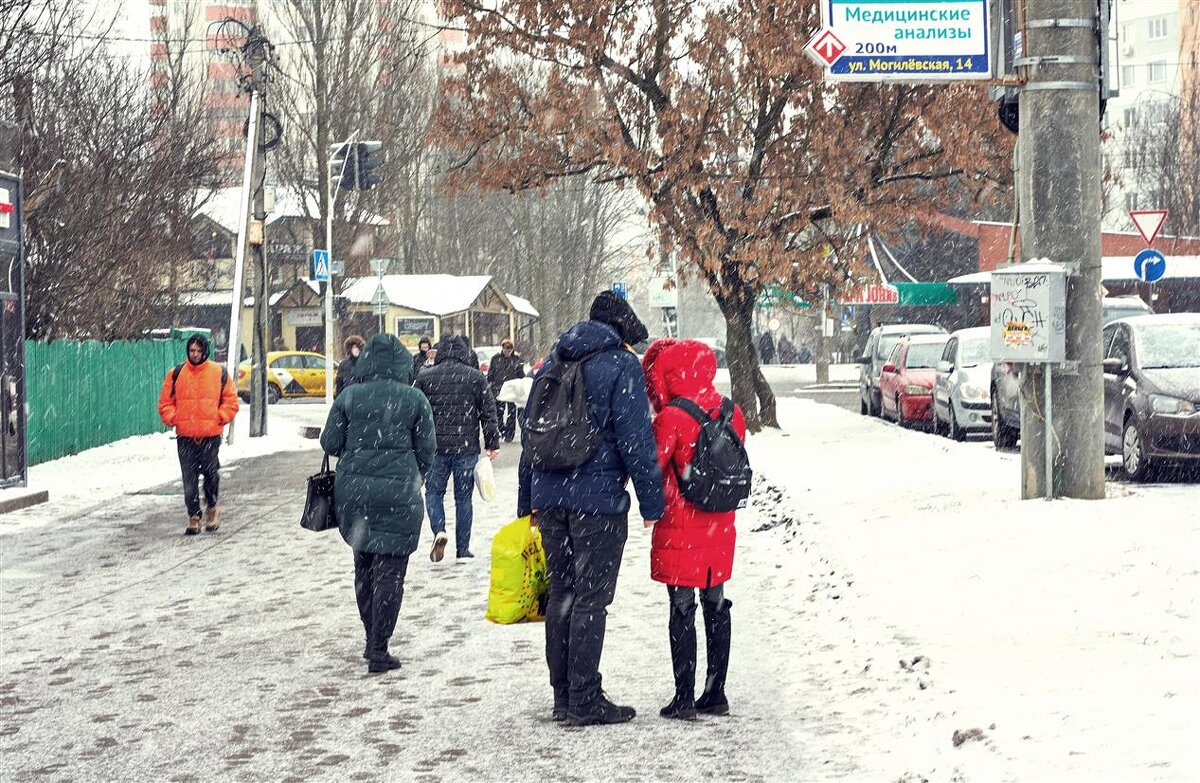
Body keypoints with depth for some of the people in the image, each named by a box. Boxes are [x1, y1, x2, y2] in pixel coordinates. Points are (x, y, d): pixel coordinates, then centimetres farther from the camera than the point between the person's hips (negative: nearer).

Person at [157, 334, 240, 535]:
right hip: (185, 436, 1)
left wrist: (219, 418, -3)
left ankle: (212, 507, 24)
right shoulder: (176, 374, 6)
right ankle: (194, 516, 7)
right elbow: (165, 402, 11)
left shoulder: (219, 373, 4)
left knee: (211, 474, 0)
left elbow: (230, 401, 8)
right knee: (189, 479, 0)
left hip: (211, 435, -1)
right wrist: (173, 419, -3)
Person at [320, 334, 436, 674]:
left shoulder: (349, 396, -1)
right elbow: (427, 450, 1)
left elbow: (330, 443, 1)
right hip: (398, 493, -3)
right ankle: (378, 651, -2)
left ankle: (372, 641, 26)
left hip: (353, 491, 3)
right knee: (390, 572, 1)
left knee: (364, 567, 18)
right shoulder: (415, 400, -4)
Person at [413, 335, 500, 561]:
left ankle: (439, 531, -12)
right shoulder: (475, 377, 1)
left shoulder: (425, 377, 2)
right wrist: (492, 444, 6)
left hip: (436, 447, 0)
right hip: (467, 447, 0)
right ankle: (462, 549, 9)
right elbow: (488, 412, 0)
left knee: (434, 491, 13)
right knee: (463, 496, 8)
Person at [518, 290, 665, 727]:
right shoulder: (622, 366, -5)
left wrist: (528, 503, 22)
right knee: (590, 599, -3)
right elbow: (635, 440, -11)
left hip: (549, 496, 6)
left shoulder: (552, 364, 16)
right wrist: (652, 502, -7)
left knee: (561, 594, 13)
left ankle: (563, 696, 17)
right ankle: (585, 702, -1)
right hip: (599, 497, -6)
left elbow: (530, 436, 18)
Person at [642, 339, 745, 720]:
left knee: (681, 610, 0)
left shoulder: (671, 418, -15)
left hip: (680, 531, -6)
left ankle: (684, 698, 1)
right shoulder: (732, 413, 3)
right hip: (719, 530, 6)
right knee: (716, 607, 13)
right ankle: (715, 693, 18)